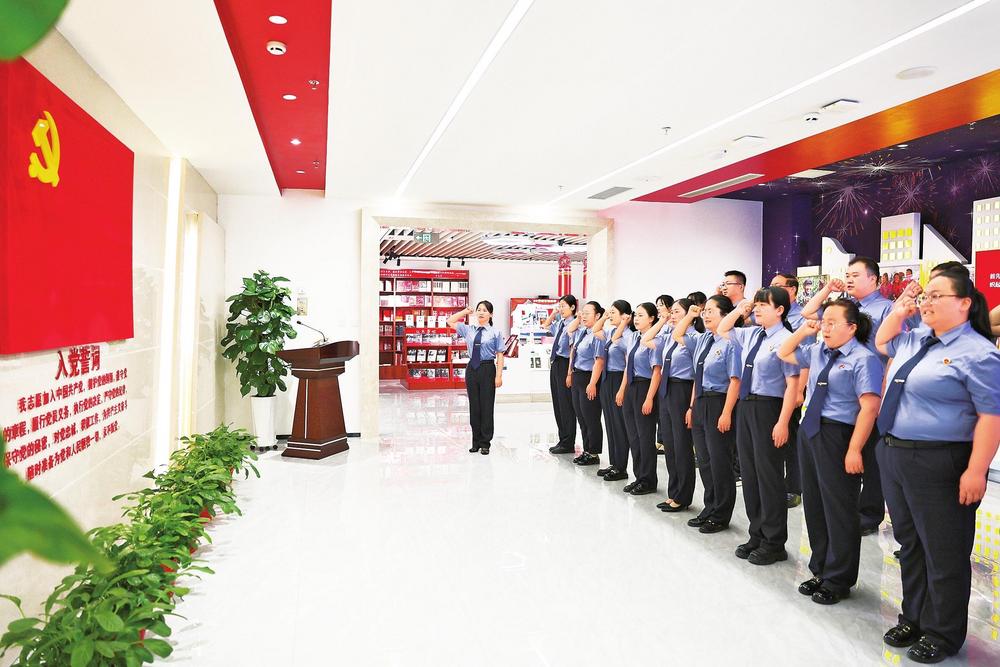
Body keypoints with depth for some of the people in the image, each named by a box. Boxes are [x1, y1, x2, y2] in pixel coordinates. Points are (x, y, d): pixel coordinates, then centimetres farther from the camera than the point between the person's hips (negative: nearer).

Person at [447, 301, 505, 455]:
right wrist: (465, 311, 11)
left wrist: (499, 376, -12)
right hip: (472, 369, 4)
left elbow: (500, 355, -5)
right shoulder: (468, 330, 7)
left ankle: (485, 443, 13)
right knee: (474, 406, 8)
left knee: (486, 406, 3)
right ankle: (476, 442, 18)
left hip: (487, 369, -3)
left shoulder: (495, 332, -3)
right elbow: (450, 321, 19)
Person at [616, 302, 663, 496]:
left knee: (645, 435, 3)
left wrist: (649, 399, -20)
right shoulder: (635, 337, 8)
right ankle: (639, 477, 26)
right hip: (631, 387, 8)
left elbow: (656, 372, -18)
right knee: (633, 434, 14)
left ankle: (648, 481, 16)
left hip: (645, 387, -8)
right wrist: (622, 390, 15)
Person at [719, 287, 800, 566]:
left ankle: (774, 543, 17)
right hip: (746, 406, 8)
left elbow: (792, 385, -17)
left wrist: (783, 423, -21)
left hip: (768, 408, -8)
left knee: (768, 474, 2)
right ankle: (757, 535, 28)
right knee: (749, 472, 14)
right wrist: (739, 310, 10)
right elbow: (722, 331, 26)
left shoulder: (785, 340, -14)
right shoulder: (750, 334, 8)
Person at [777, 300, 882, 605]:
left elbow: (869, 407, -18)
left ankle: (838, 580, 18)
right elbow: (784, 353, 28)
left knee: (839, 510, 3)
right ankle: (820, 570, 31)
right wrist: (803, 332, 11)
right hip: (810, 431, 8)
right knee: (814, 505, 16)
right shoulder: (817, 351, 11)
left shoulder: (863, 359, -13)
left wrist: (854, 450, -21)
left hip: (838, 436, -8)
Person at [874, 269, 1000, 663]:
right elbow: (882, 342, 31)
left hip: (938, 464, -8)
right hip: (893, 455, 8)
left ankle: (942, 634, 23)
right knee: (909, 543, 19)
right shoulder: (915, 341, 11)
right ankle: (913, 618, 35)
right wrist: (898, 313, 13)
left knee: (943, 553, 6)